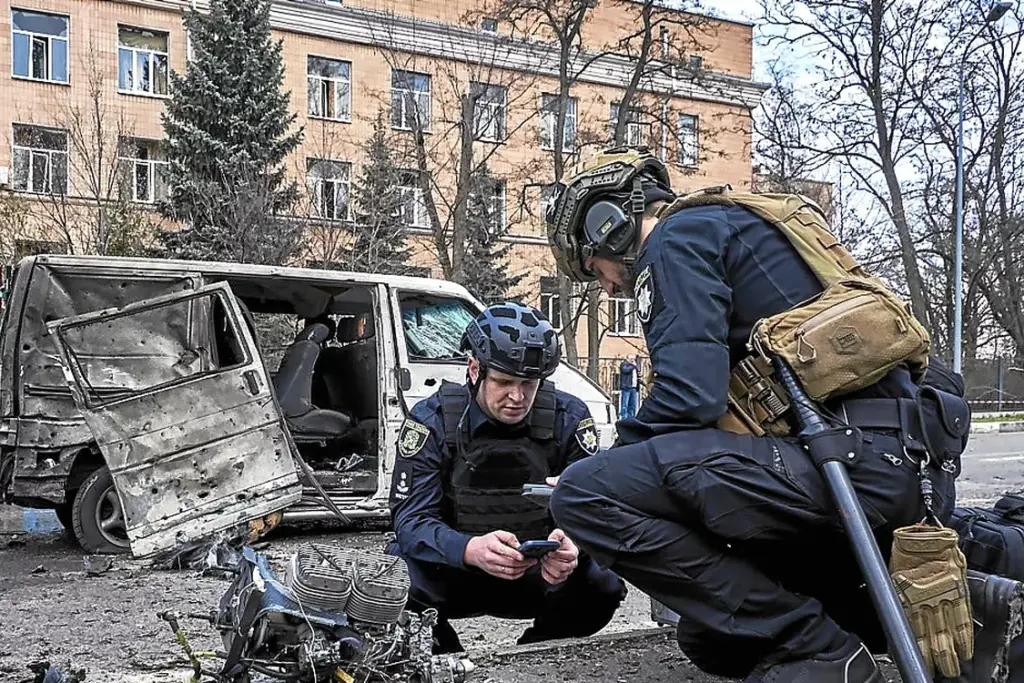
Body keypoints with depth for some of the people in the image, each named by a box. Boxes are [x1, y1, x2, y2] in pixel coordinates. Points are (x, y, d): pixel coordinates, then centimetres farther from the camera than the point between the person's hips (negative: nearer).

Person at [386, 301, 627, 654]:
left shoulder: (568, 417, -8)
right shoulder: (432, 420, -13)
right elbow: (412, 519, -22)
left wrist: (571, 547, -40)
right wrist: (472, 550, -44)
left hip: (537, 577, 2)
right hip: (452, 569, -1)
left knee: (602, 585, -27)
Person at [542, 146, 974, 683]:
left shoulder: (677, 236, 0)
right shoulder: (732, 228, 30)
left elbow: (687, 396, -14)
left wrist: (606, 467, 3)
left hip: (850, 454, -10)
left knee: (588, 493, -16)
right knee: (714, 639, 24)